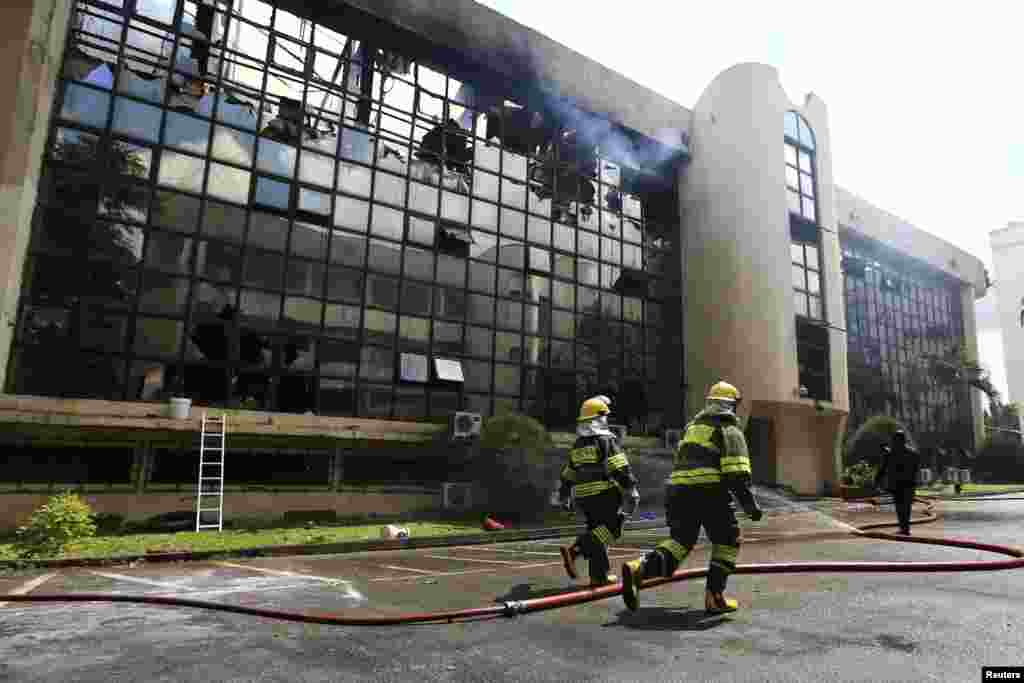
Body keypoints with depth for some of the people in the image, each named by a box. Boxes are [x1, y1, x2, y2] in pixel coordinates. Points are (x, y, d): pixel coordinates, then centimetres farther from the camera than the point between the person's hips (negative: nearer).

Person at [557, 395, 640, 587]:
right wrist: (630, 491, -13)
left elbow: (567, 475, 21)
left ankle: (599, 575, 10)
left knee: (598, 531, 14)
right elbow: (621, 469, -15)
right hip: (605, 493, -7)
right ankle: (575, 550, -20)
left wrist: (564, 497, 30)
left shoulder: (578, 445, 15)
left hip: (584, 496, 7)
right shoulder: (607, 440, -5)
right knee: (609, 529, -4)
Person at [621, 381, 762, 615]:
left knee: (680, 541, 8)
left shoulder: (692, 426, 25)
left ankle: (639, 568, -17)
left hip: (678, 489, 6)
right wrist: (749, 503, -6)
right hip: (709, 490, -5)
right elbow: (736, 472, -9)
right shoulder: (730, 430, 5)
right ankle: (714, 597, 10)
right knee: (727, 542, 15)